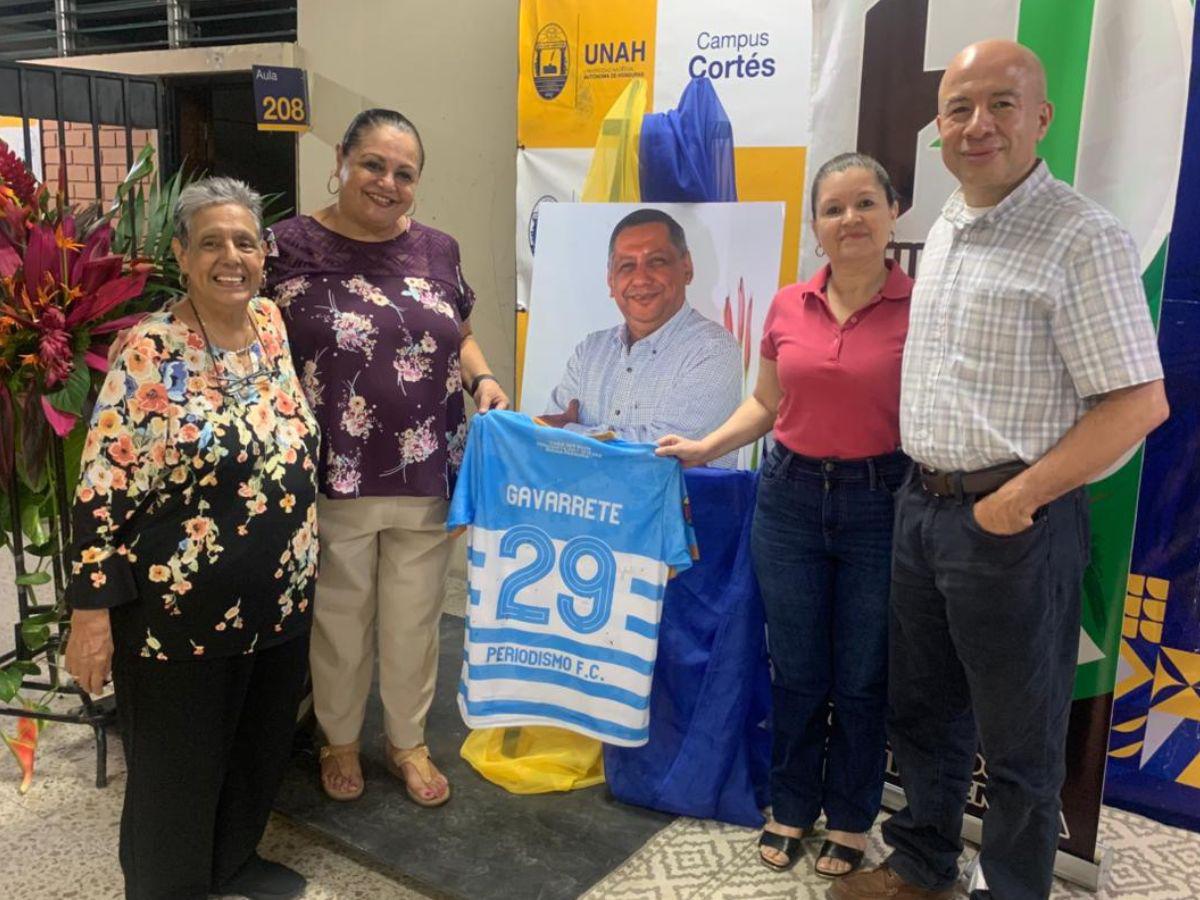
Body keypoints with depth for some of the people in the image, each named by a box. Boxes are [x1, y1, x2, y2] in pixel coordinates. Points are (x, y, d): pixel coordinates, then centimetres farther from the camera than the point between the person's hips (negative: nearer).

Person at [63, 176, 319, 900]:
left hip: (281, 600, 6)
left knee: (261, 746, 21)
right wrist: (92, 610, -15)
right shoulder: (149, 354, -16)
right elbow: (102, 491, -14)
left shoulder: (272, 324, 1)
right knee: (178, 766, 12)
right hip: (180, 611, -6)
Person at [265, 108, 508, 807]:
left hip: (427, 478, 3)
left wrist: (482, 379, -2)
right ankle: (340, 740, 39)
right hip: (334, 480, -3)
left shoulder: (438, 250, 5)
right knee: (340, 620, 15)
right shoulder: (292, 246, -7)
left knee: (414, 619, 17)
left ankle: (409, 741, 38)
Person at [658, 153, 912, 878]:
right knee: (796, 672, 14)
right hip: (790, 498, 3)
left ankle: (850, 819, 32)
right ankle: (792, 808, 34)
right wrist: (703, 448, 4)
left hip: (879, 504, -3)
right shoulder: (788, 307, 3)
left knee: (862, 677, 10)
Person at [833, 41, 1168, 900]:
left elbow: (1140, 402, -16)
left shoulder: (1082, 238, -14)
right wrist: (929, 491, 12)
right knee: (920, 706, 20)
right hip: (922, 506, 8)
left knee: (1019, 740, 8)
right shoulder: (943, 230, 10)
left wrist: (1019, 499, -19)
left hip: (1014, 522, -8)